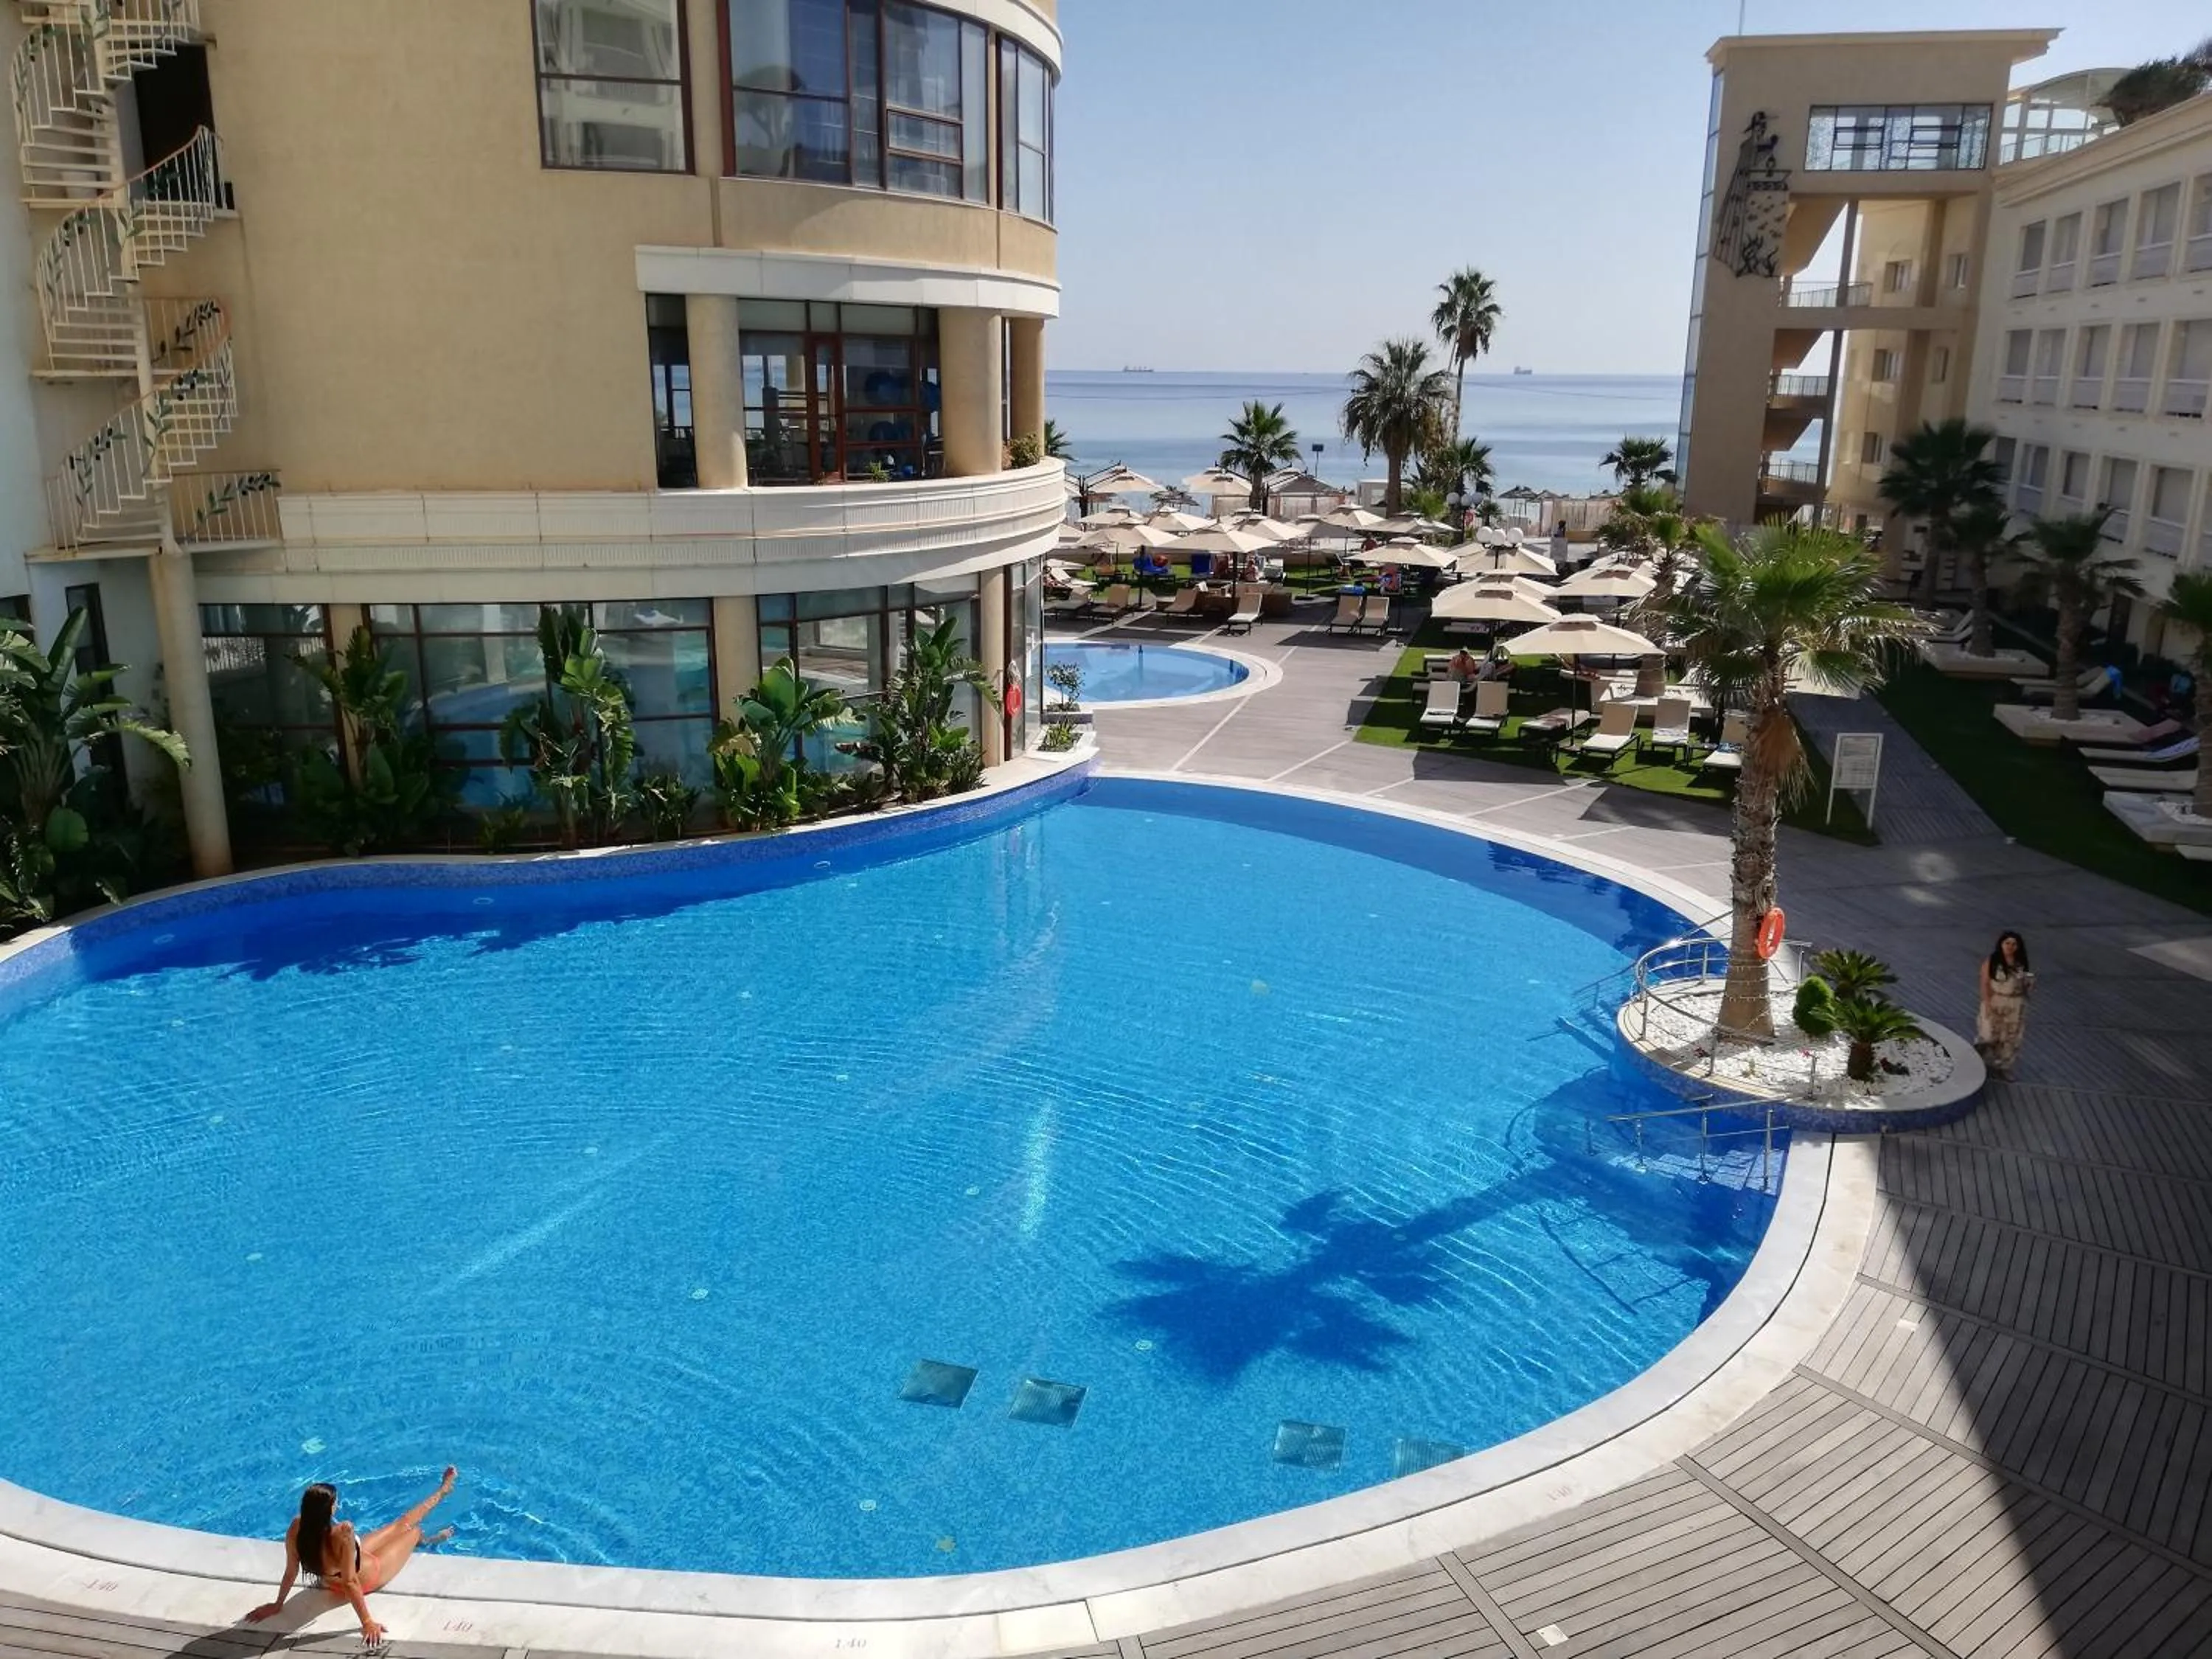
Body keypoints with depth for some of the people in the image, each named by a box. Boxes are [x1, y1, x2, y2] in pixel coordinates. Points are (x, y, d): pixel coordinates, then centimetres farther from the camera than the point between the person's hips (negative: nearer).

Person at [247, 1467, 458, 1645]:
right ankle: (442, 1491, 54)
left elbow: (291, 1572, -19)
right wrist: (367, 1623, -34)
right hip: (369, 1576, -5)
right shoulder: (342, 1533, -49)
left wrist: (277, 1605, -2)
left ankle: (441, 1492, 56)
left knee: (401, 1524, 26)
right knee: (413, 1529, 22)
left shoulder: (296, 1527, -32)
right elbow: (350, 1582, -42)